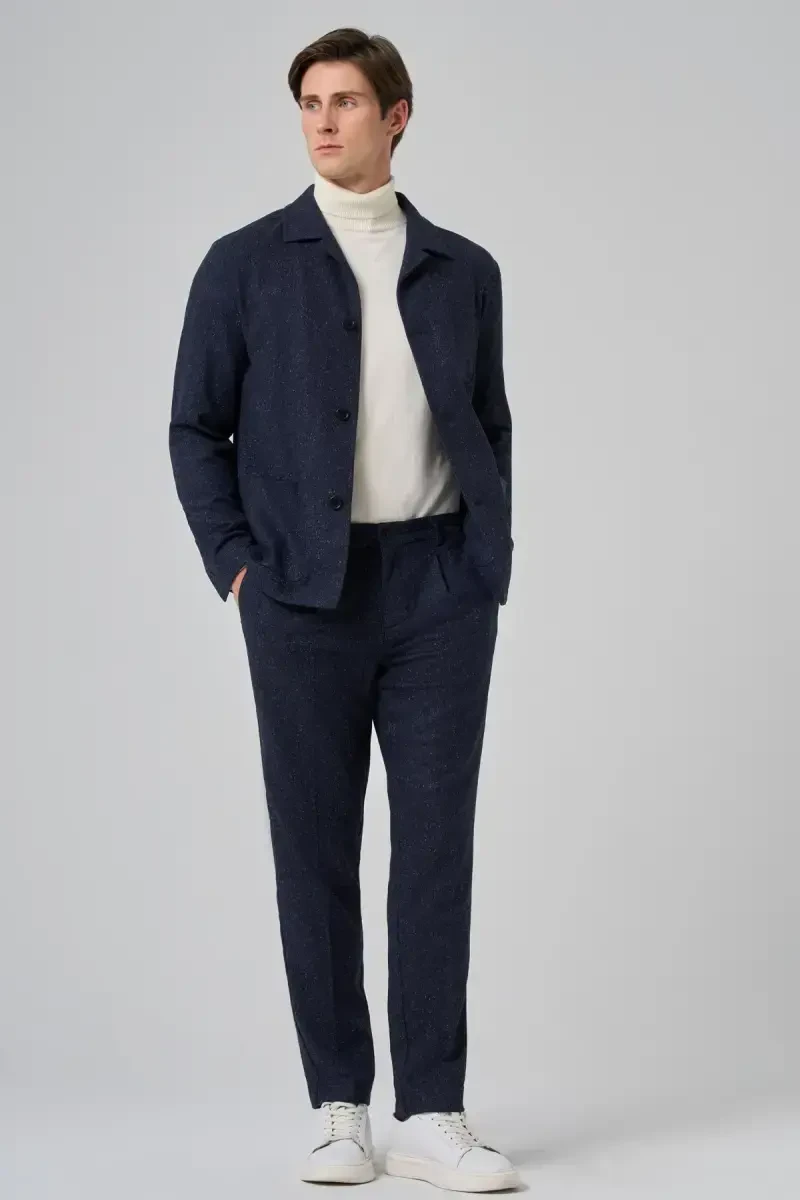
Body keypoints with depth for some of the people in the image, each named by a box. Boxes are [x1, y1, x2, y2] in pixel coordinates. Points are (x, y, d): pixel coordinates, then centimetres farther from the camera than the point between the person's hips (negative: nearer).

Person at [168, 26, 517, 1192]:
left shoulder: (464, 269, 10)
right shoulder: (245, 264, 3)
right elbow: (197, 429, 4)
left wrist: (492, 559, 5)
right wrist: (237, 567, -5)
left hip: (441, 588, 1)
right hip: (307, 593, -1)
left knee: (437, 844, -2)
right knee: (316, 848, 3)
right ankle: (341, 1106, 13)